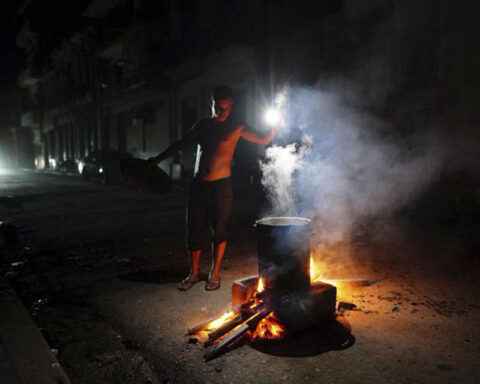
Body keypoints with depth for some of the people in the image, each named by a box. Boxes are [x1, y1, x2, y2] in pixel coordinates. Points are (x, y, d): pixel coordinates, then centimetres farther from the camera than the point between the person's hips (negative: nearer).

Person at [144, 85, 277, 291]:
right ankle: (193, 273, 22)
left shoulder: (236, 127, 3)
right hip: (198, 185, 4)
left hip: (221, 185, -3)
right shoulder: (202, 126, 14)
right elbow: (179, 144, 22)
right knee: (194, 231, 5)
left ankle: (214, 273, 20)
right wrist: (157, 159, 25)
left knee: (219, 231, 3)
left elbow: (264, 140, -3)